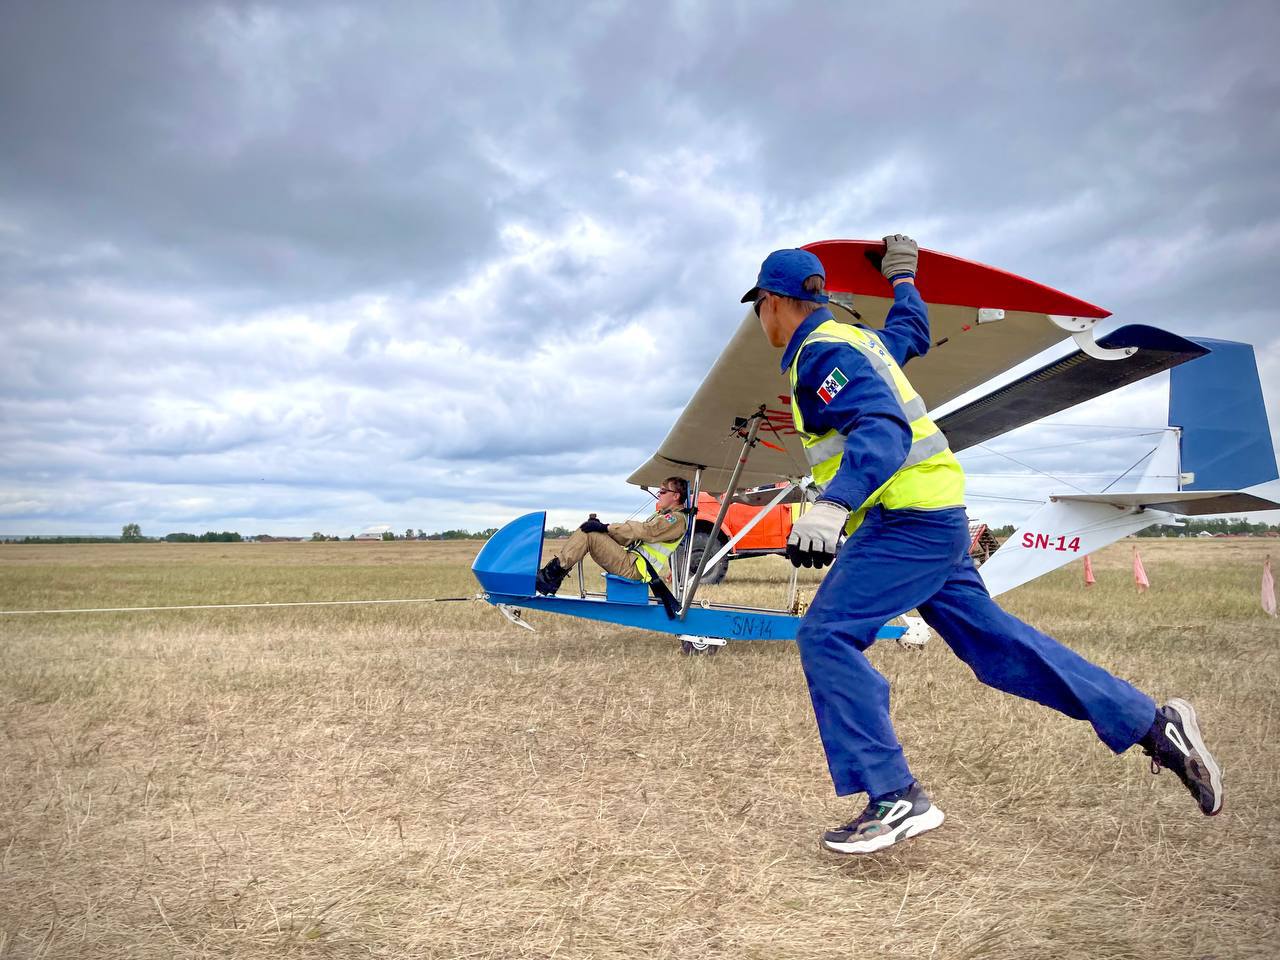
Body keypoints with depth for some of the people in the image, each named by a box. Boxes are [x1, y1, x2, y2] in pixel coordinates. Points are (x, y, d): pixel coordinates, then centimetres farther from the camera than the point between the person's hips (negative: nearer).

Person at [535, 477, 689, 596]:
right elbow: (634, 536, 18)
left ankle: (552, 573, -19)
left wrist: (606, 527, -20)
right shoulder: (661, 515, 26)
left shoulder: (677, 519, -5)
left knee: (589, 534, -19)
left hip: (634, 569, -9)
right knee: (586, 529, -1)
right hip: (630, 559, 9)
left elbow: (645, 530, -19)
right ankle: (553, 574, -11)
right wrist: (603, 527, 3)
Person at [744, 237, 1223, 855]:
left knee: (826, 635, -15)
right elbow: (911, 333, 38)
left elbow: (883, 429, -27)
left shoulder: (822, 352, -12)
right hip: (932, 516, 10)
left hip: (908, 519, -10)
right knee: (992, 639, 14)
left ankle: (895, 797, -15)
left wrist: (831, 507, -40)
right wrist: (901, 277, 56)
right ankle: (1154, 724, 22)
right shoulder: (852, 339, 17)